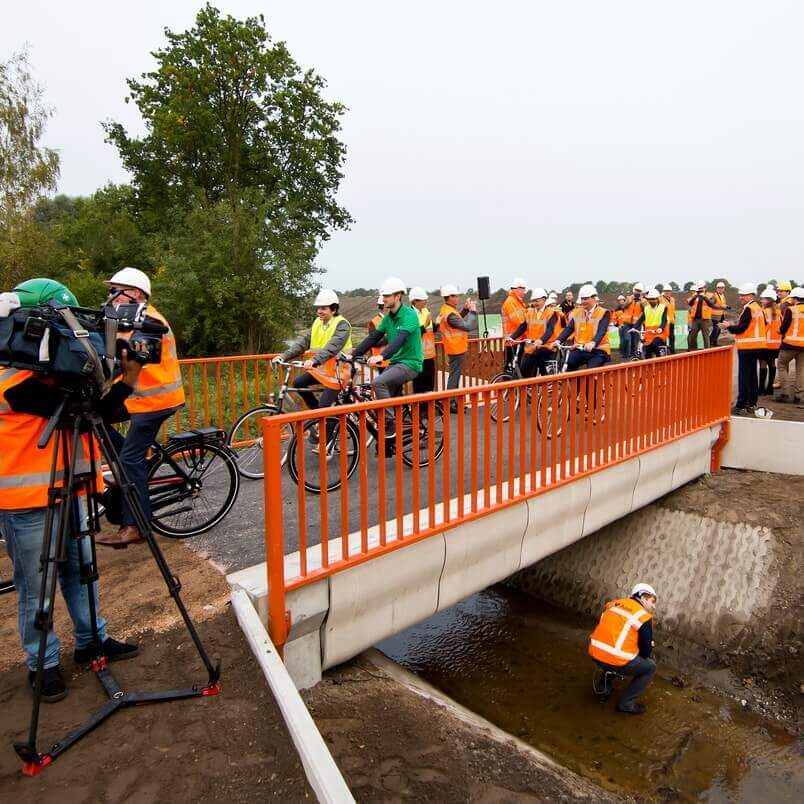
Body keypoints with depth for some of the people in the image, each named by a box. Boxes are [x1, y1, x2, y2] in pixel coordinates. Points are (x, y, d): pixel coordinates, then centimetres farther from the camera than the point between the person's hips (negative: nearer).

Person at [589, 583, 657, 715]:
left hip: (595, 654, 7)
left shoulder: (614, 604, 15)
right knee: (650, 667, 17)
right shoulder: (644, 617, -5)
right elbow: (646, 648, 1)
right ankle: (626, 703, 11)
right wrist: (643, 658, 26)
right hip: (616, 660, -7)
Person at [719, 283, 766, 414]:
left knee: (744, 376, -7)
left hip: (747, 347, -9)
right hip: (757, 346, 9)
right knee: (752, 376, 14)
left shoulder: (748, 309, -15)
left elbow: (741, 328, -18)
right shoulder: (758, 308, 13)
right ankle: (752, 404, 20)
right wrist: (737, 324, 14)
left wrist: (728, 327, -3)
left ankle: (741, 406, -5)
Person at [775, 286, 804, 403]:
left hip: (790, 343, -5)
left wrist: (781, 332, 11)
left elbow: (784, 327, -9)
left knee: (782, 366, 7)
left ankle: (785, 393, 2)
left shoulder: (790, 310, -11)